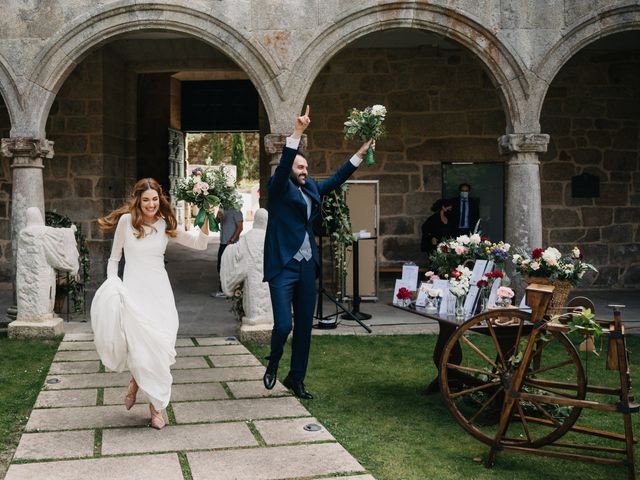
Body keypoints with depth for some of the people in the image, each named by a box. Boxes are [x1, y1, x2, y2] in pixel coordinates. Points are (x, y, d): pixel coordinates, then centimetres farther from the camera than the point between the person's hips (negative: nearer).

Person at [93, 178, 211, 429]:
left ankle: (156, 404, 15)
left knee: (161, 348, -1)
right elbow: (114, 258, 9)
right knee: (140, 348, -13)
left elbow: (200, 244, 4)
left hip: (160, 292, 2)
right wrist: (111, 283, -3)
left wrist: (205, 219, -10)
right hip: (133, 291, -2)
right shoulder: (126, 221, 1)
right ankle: (136, 379, 23)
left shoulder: (166, 225, 6)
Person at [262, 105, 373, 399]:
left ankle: (296, 378, 23)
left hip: (307, 267, 7)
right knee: (283, 325, -9)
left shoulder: (311, 188, 14)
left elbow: (336, 180, 21)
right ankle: (273, 363, 21)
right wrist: (297, 132, -32)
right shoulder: (278, 188, -4)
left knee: (304, 326, 10)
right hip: (283, 267, -6)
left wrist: (360, 153, 16)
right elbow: (283, 166, -20)